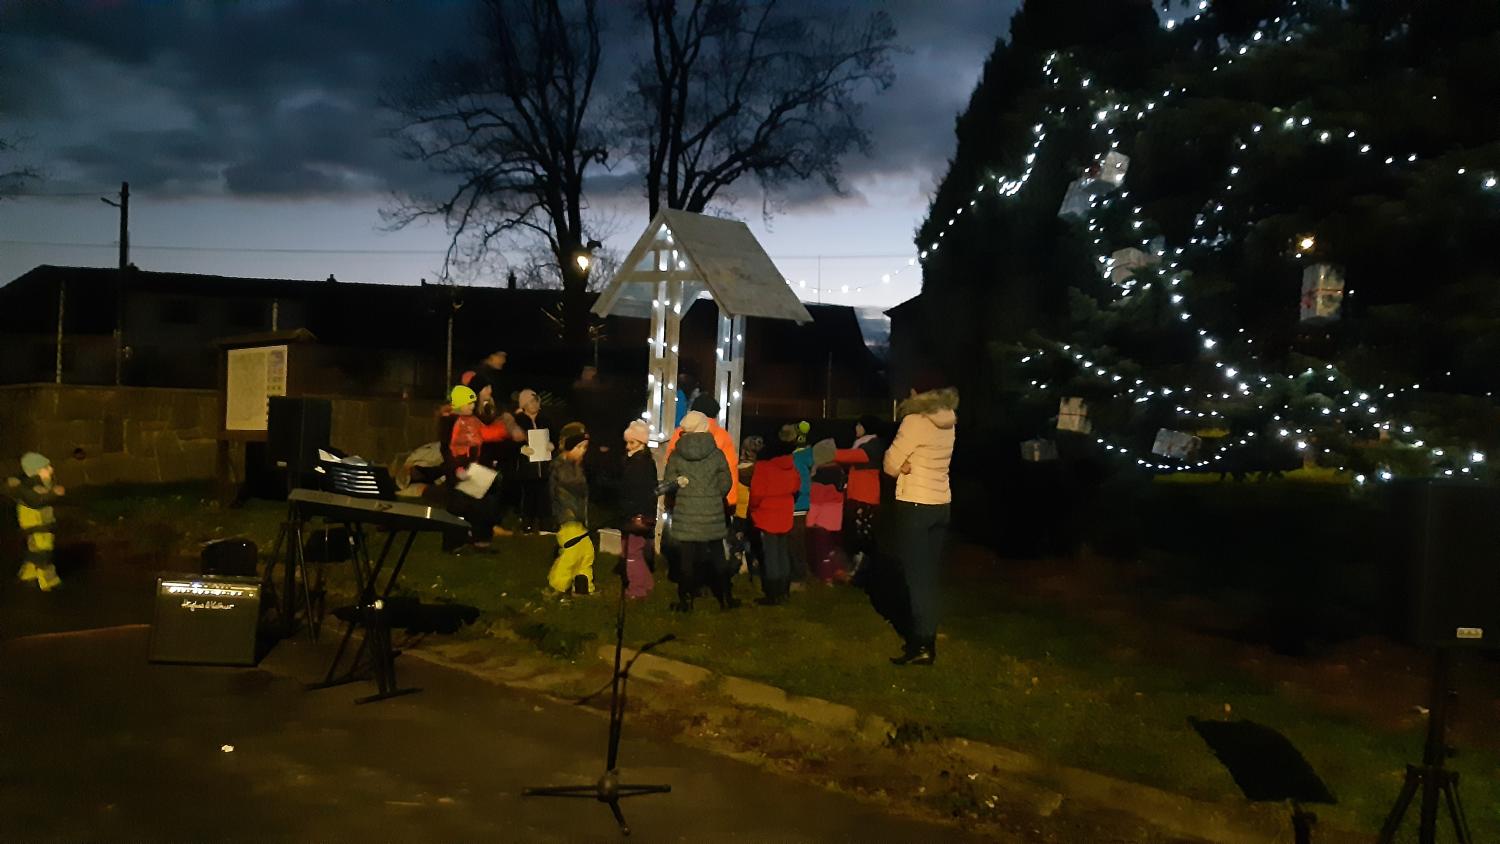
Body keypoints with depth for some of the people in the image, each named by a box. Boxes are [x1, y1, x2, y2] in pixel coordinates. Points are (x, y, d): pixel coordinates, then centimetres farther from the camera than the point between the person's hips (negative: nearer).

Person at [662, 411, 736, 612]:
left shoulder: (676, 455, -5)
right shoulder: (717, 454, -5)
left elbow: (667, 482, -3)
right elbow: (726, 483, -3)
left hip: (685, 514, 0)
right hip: (713, 513, 0)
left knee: (686, 558, 7)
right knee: (717, 556, 12)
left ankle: (685, 601, 11)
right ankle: (726, 598, 18)